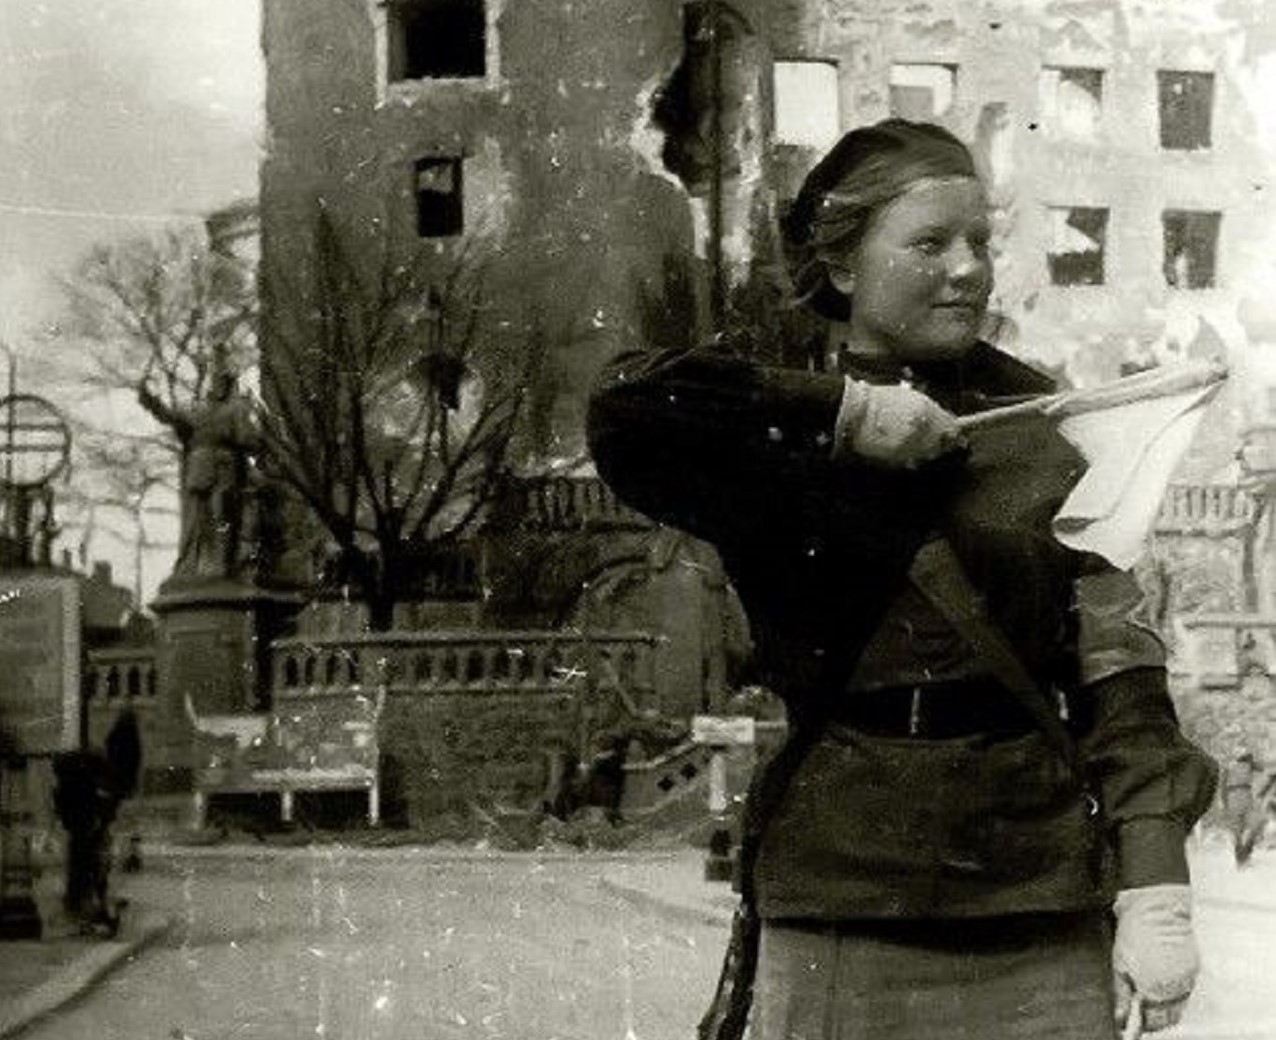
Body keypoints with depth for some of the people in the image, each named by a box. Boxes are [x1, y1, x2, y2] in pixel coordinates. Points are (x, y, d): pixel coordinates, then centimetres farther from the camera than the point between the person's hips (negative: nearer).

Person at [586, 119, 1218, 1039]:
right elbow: (626, 410, -17)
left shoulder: (1041, 441, 7)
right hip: (836, 920, -1)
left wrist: (1155, 891, -5)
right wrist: (844, 409, -14)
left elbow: (1119, 669, 3)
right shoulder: (781, 447, 3)